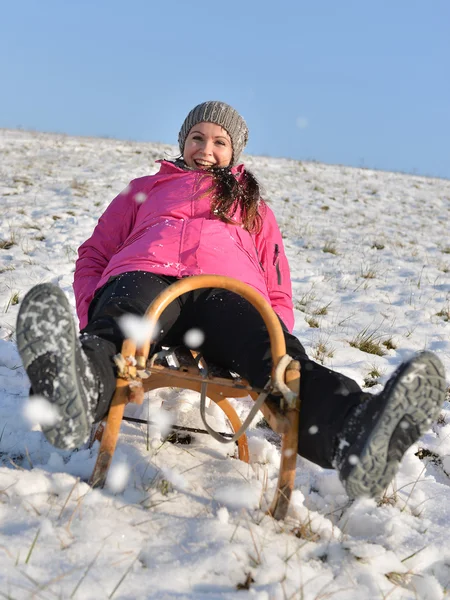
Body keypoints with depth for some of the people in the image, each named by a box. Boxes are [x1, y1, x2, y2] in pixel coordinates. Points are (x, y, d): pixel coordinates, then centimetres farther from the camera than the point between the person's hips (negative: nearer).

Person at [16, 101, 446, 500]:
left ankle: (354, 433, -65)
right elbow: (94, 256, 29)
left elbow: (278, 294, 28)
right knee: (125, 313, -39)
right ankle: (81, 385, -72)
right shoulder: (145, 189, 36)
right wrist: (92, 315, 5)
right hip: (144, 277, 1)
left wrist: (277, 345, 4)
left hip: (227, 292, 0)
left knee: (275, 350, -36)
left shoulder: (254, 209, 37)